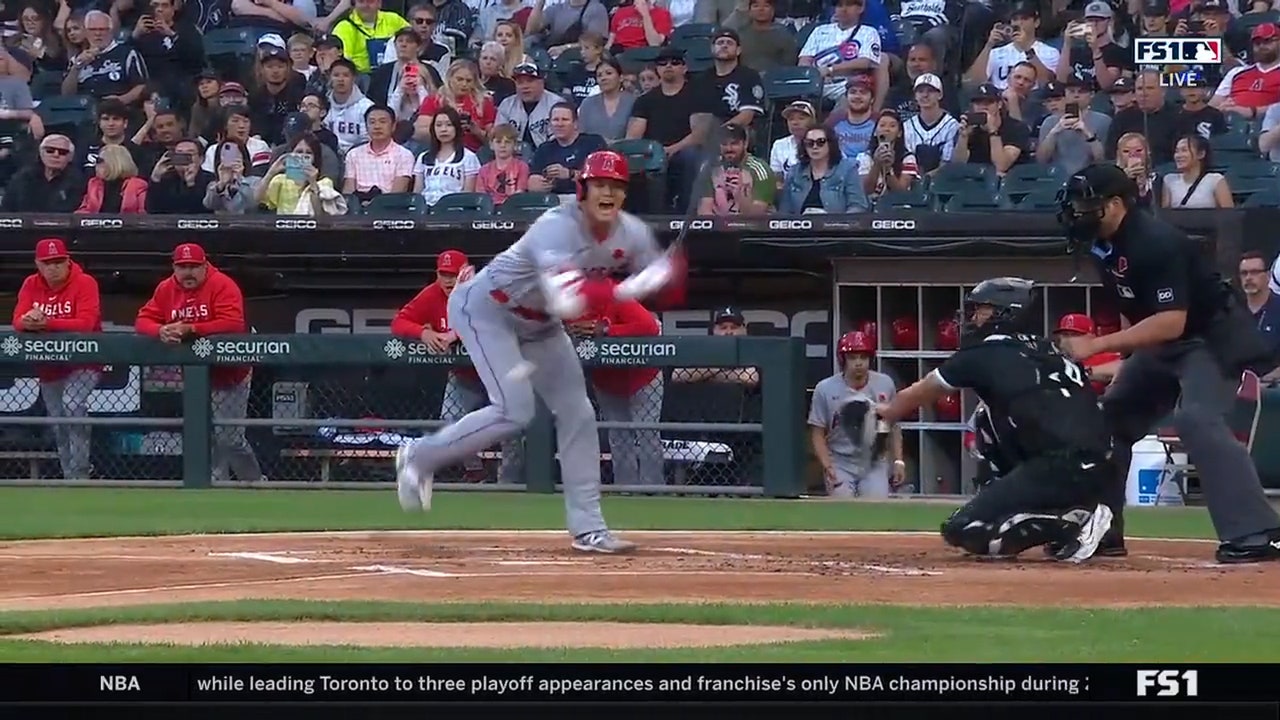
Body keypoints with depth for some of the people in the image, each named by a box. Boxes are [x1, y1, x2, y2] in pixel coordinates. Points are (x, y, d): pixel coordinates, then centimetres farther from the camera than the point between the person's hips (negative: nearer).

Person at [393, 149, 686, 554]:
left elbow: (669, 293, -7)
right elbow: (568, 302, -47)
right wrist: (631, 288, -50)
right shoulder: (557, 229, -34)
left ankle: (588, 528, 7)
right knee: (514, 411, -20)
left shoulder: (632, 234, -12)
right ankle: (420, 457, 0)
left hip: (538, 324, 8)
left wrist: (670, 277, -30)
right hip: (486, 309, -8)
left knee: (577, 413, 2)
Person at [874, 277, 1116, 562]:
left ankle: (1073, 522, -12)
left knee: (962, 531, -5)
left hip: (1063, 470, -8)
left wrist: (888, 411, 41)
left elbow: (920, 393, 21)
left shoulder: (983, 354, 5)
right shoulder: (1047, 351, 22)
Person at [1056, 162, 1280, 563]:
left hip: (1213, 335, -10)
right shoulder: (1102, 245, -1)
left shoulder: (1155, 243, -29)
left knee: (1197, 420, -29)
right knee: (1112, 417, 9)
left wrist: (1098, 345, -36)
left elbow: (1171, 323, -35)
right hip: (1160, 343, 10)